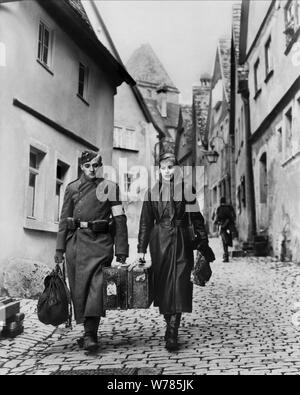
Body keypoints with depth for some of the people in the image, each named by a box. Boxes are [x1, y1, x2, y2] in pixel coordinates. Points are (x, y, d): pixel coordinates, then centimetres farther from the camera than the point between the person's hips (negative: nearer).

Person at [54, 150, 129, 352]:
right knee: (78, 288, 7)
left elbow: (120, 219, 1)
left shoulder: (109, 187, 4)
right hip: (76, 241, 3)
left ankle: (90, 334, -9)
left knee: (96, 285, -12)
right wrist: (60, 248, 5)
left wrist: (122, 250, -4)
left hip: (100, 241, -3)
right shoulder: (72, 188, 11)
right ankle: (89, 331, 20)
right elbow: (64, 219, 11)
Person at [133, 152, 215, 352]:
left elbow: (197, 218, 5)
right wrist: (141, 249, 2)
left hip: (182, 241, -2)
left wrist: (203, 244, 2)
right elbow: (146, 222, 7)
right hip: (160, 241, 2)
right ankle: (170, 324, 28)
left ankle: (172, 333, -6)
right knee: (162, 285, 7)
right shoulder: (152, 192, 6)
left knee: (179, 284, -8)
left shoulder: (185, 189, 2)